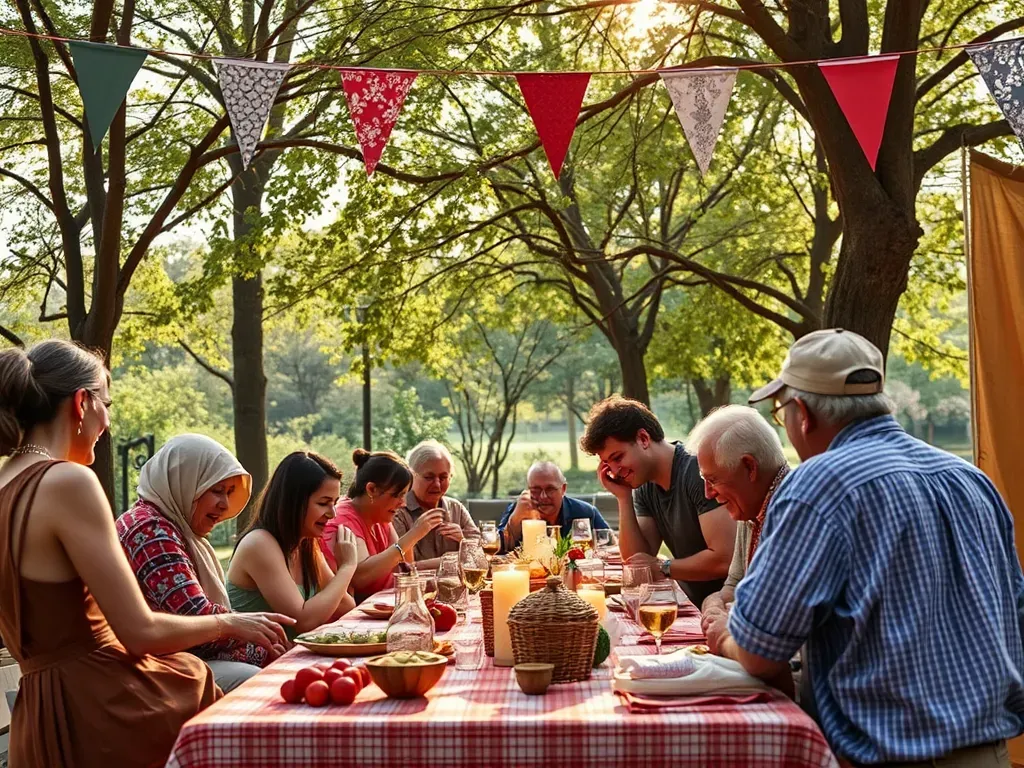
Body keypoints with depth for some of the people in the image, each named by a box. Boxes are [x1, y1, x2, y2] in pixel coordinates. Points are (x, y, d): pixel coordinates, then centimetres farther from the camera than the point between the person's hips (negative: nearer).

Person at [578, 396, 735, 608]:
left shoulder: (699, 472, -18)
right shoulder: (644, 488, 8)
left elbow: (724, 559, -23)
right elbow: (637, 563, 5)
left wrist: (663, 567, -10)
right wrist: (623, 498, -3)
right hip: (696, 608, 7)